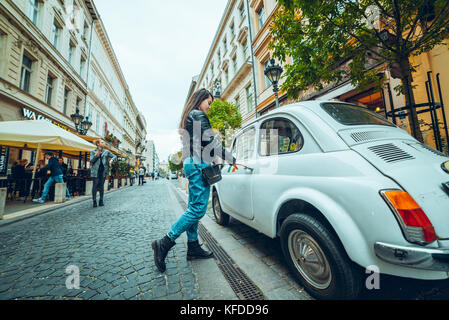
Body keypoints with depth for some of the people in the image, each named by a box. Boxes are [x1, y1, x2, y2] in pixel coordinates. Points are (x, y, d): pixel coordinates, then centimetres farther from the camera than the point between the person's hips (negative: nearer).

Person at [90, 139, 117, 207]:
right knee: (95, 185, -2)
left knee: (102, 185, 5)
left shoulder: (106, 152, 11)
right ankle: (94, 201, 5)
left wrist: (111, 159, -11)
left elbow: (114, 156, 9)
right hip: (96, 170, -1)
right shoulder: (93, 152, 7)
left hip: (103, 170, 2)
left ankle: (101, 201, 11)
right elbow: (91, 160, -3)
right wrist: (96, 154, -14)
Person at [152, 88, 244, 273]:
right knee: (198, 209, -9)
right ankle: (164, 244, -4)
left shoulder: (189, 118, 26)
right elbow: (211, 142, -14)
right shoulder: (198, 115, -4)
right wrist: (232, 160, -12)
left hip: (190, 163, 11)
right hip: (199, 163, -11)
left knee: (193, 208, 10)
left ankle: (193, 247, 18)